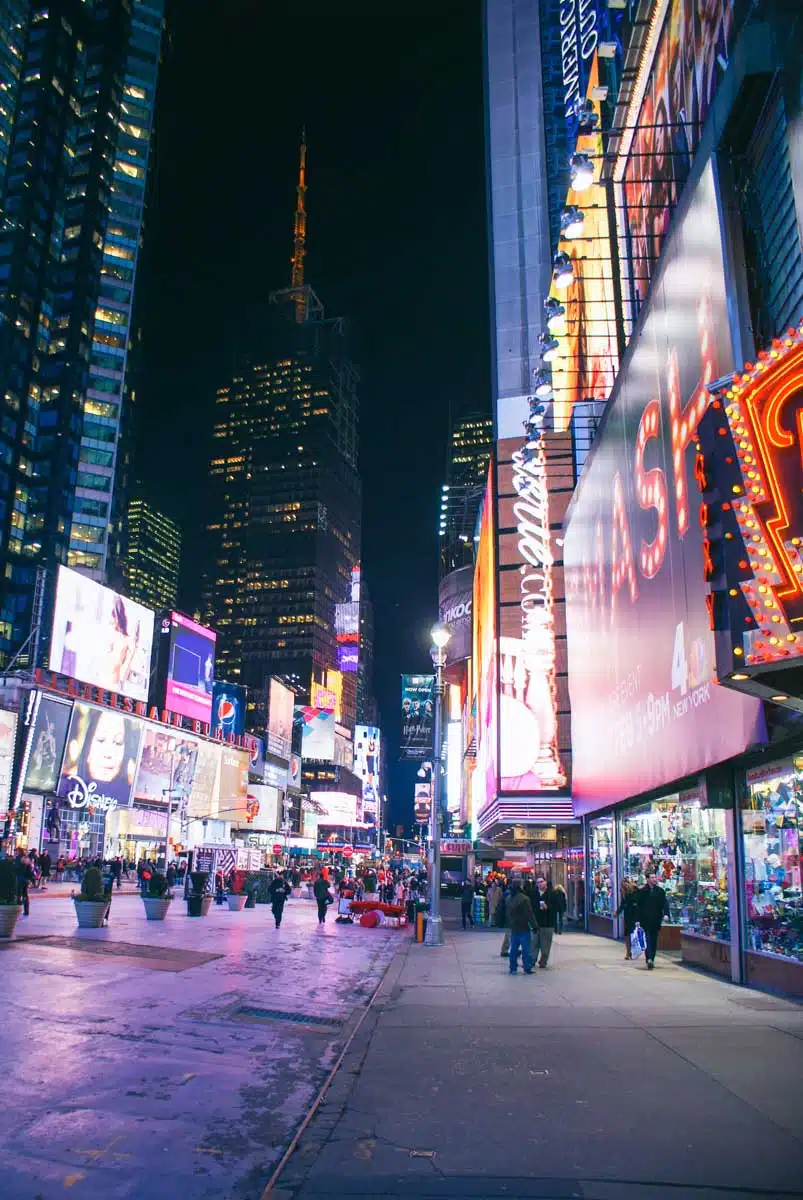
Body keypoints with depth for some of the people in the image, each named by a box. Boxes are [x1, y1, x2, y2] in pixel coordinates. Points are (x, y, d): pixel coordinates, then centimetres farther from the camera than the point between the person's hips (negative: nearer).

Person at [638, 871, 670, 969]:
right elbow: (639, 906, 1)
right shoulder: (642, 891, -1)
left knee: (654, 941, 9)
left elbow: (665, 903, 2)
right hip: (646, 920, -3)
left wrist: (666, 914, -15)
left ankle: (651, 960, 18)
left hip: (656, 920, 3)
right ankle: (649, 959, -19)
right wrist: (638, 920, -3)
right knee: (648, 940, -11)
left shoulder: (660, 891, 7)